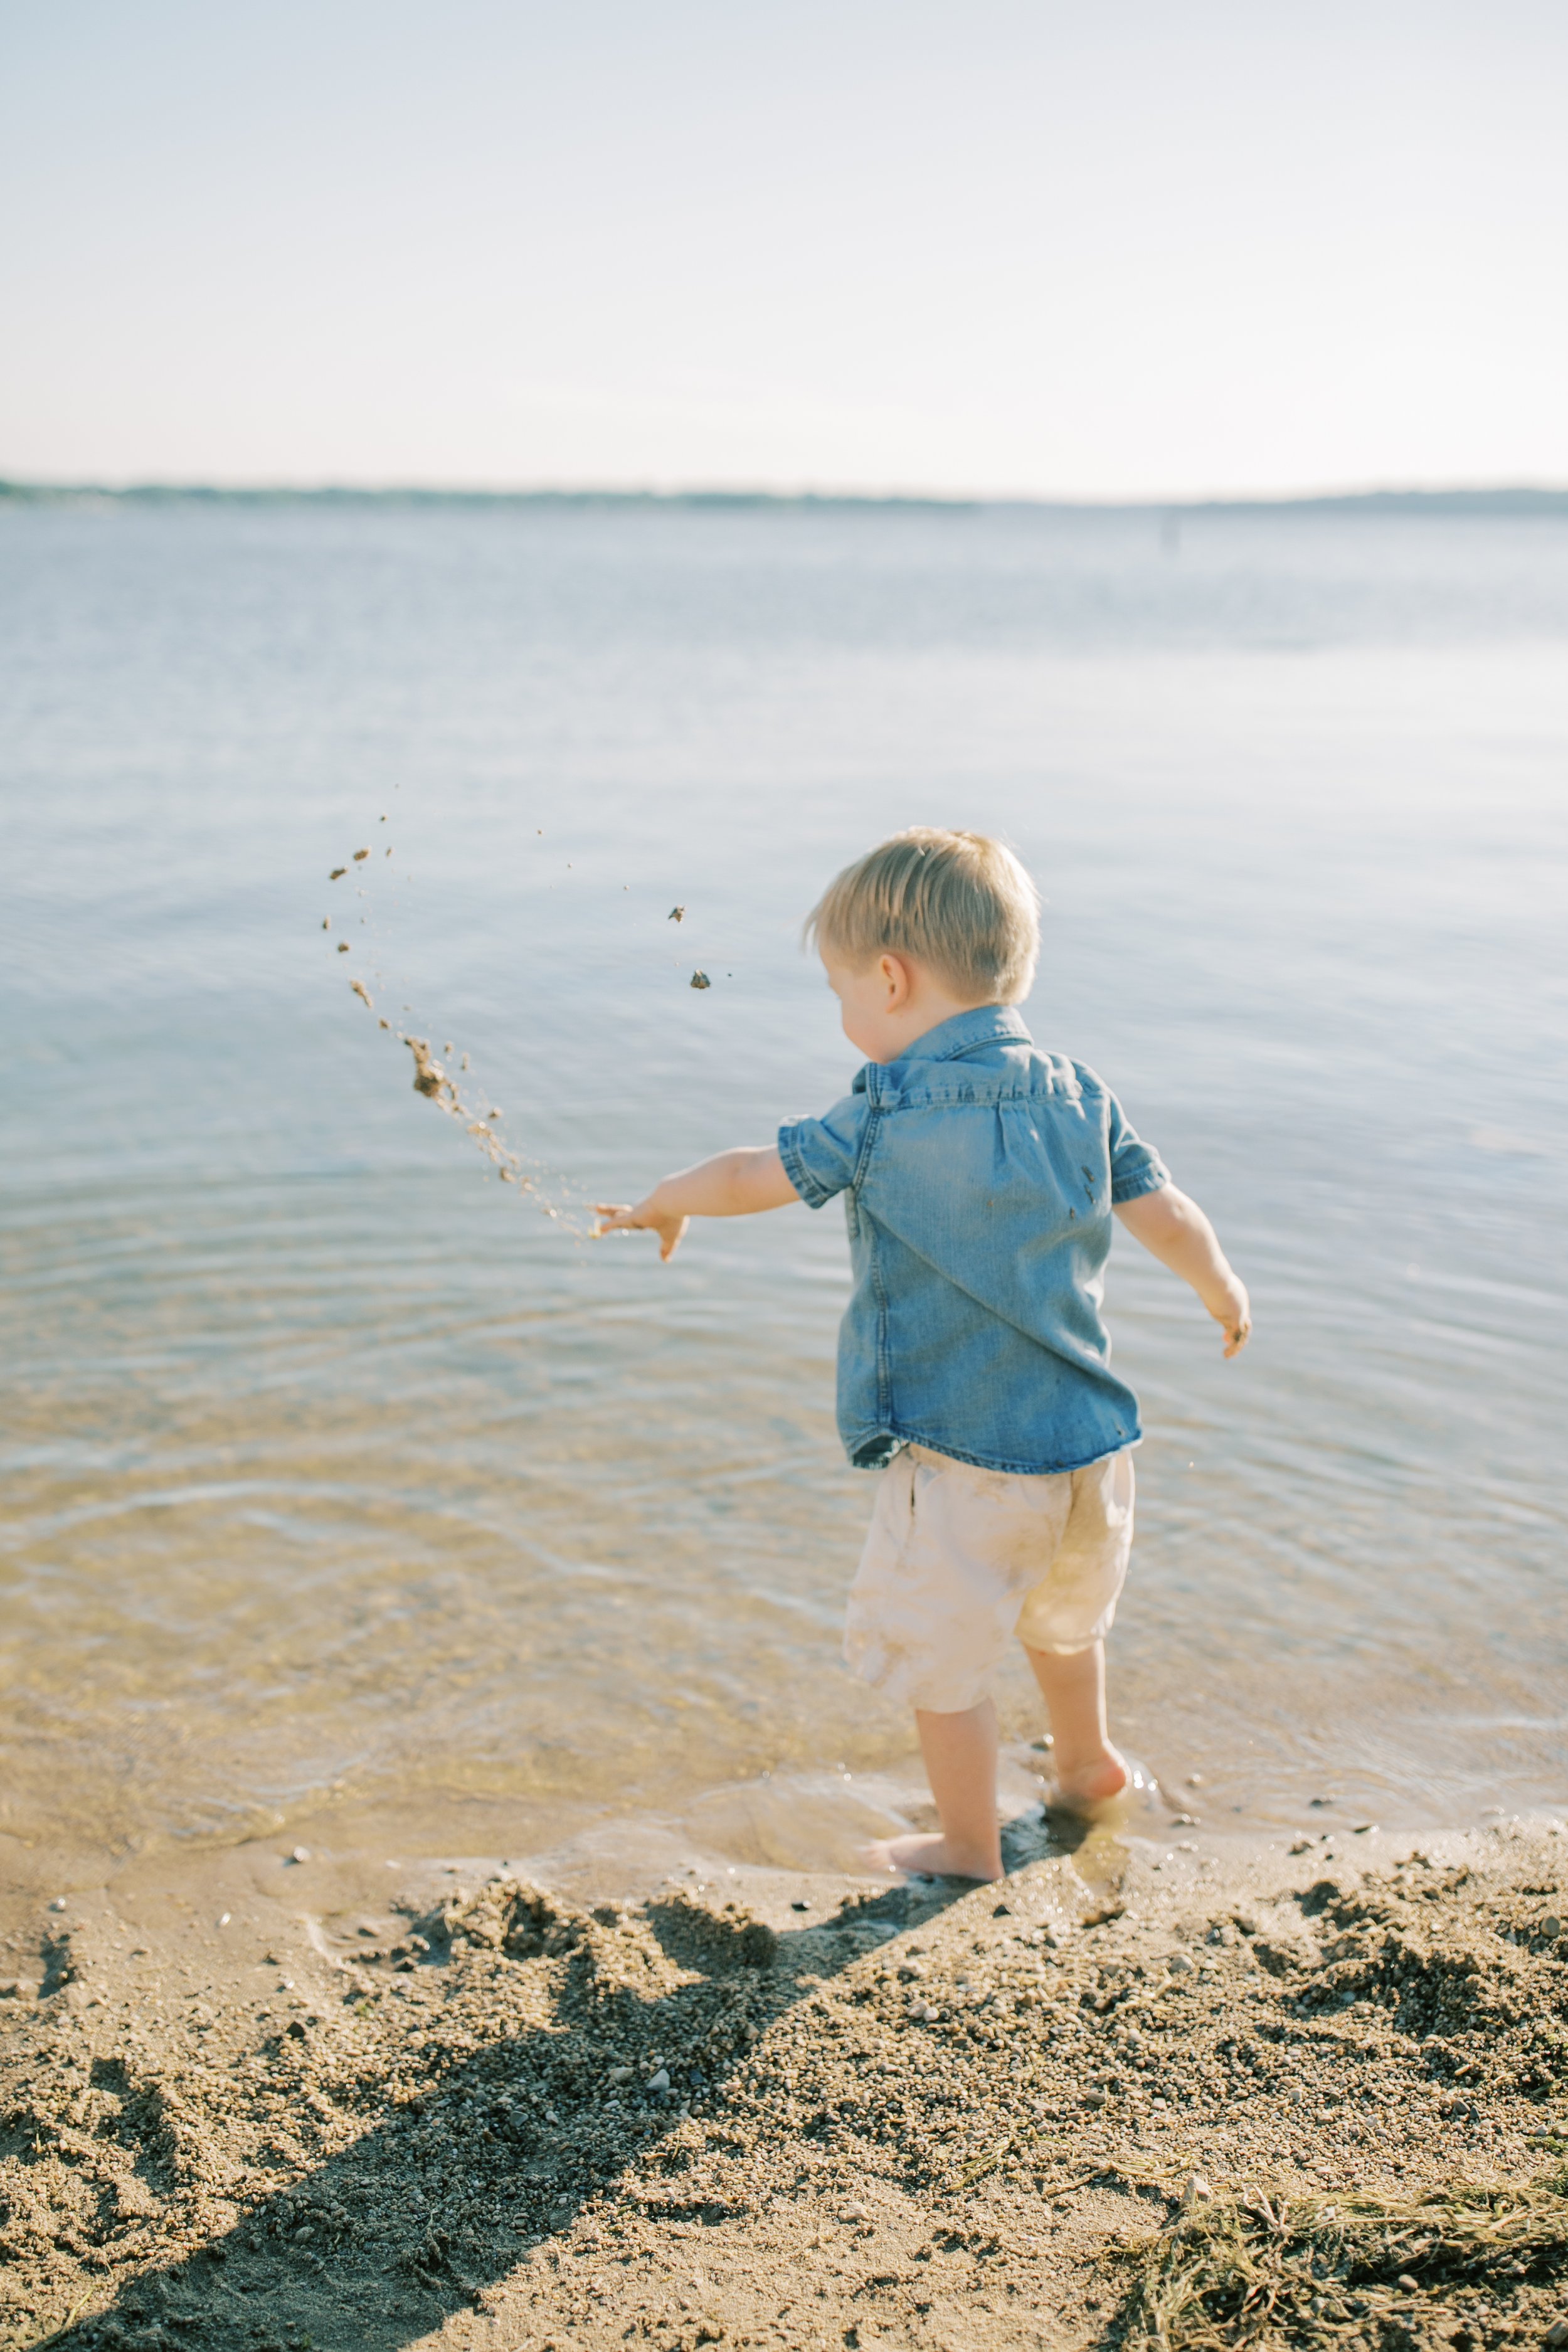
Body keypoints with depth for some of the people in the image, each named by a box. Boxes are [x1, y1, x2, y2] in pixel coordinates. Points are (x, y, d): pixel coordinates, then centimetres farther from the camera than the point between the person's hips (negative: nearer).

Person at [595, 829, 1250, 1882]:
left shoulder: (889, 1121, -17)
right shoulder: (1080, 1097, -3)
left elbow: (753, 1177, -7)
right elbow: (1170, 1215, 2)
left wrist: (662, 1204, 13)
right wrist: (1225, 1294, 22)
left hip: (963, 1461, -7)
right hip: (1090, 1441, 7)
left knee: (937, 1655, 14)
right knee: (1059, 1614, 32)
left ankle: (970, 1847, 30)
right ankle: (1088, 1763, 54)